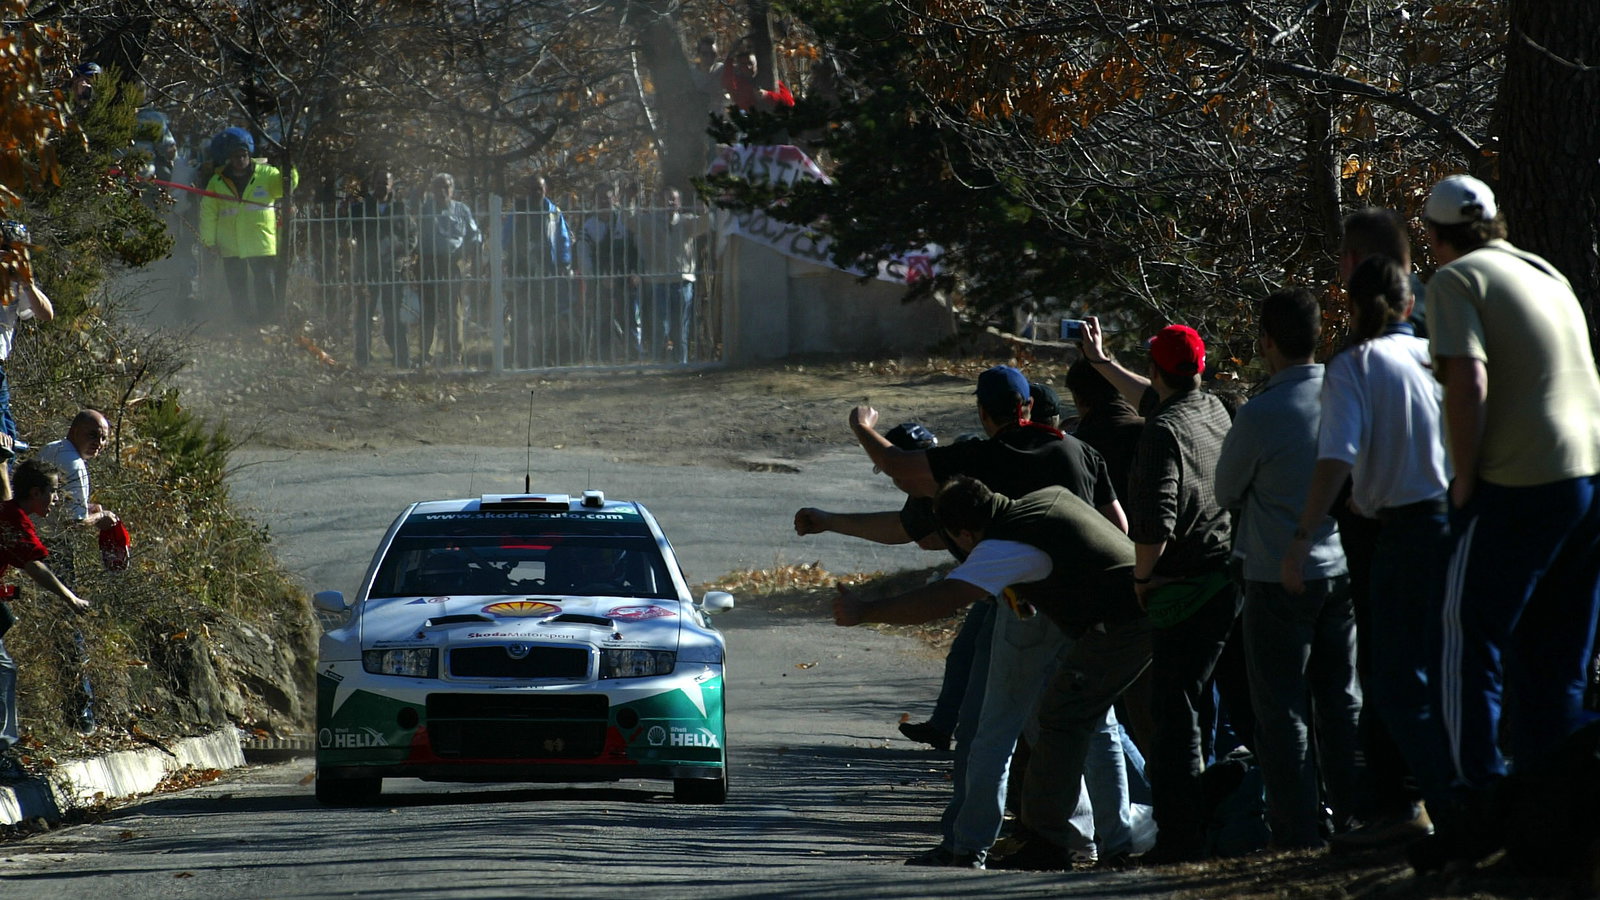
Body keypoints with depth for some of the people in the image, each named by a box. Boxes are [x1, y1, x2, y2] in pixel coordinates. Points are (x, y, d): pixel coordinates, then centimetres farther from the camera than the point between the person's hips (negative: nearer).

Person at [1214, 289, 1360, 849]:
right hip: (1342, 568, 5)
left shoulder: (1261, 415, -18)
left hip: (1279, 577, -5)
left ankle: (1297, 835, 0)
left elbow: (1226, 492, -3)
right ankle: (1355, 819, 14)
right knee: (1342, 702, 13)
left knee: (1282, 711, 1)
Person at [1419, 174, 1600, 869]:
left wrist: (1465, 481, -8)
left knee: (1472, 652, -1)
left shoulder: (1457, 279, -4)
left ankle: (1478, 807, -8)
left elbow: (1468, 383, -16)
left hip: (1520, 487, -7)